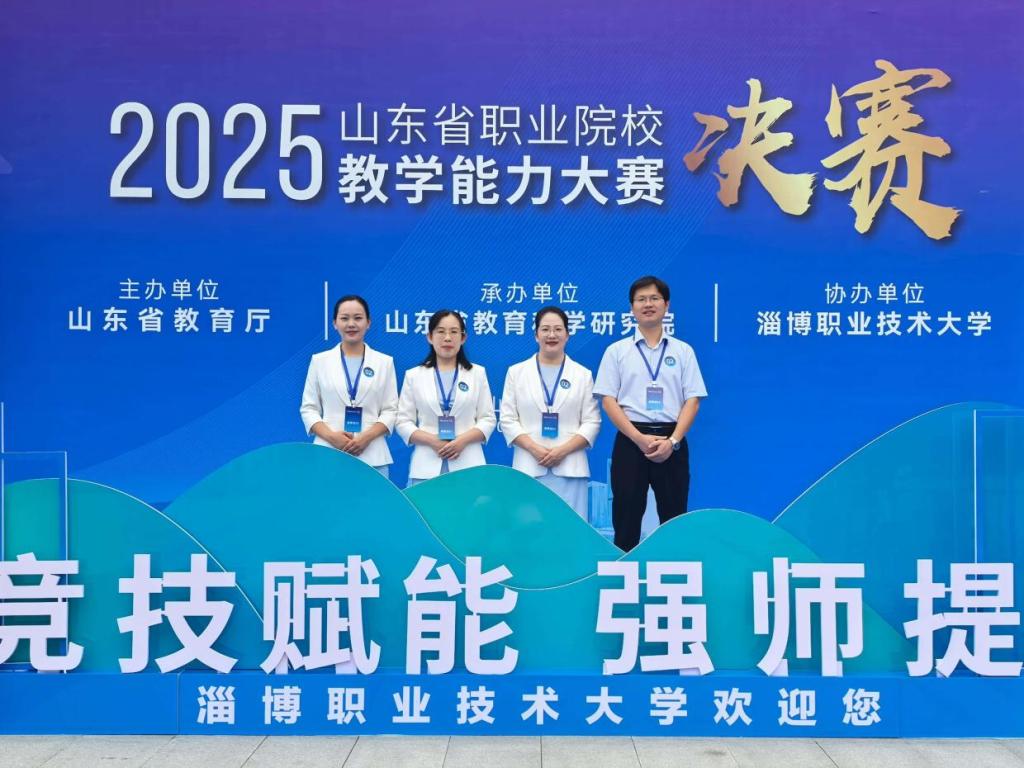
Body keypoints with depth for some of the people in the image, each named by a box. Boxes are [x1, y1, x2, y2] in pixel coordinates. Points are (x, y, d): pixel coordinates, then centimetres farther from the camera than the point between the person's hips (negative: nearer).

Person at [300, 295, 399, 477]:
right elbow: (308, 408, 8)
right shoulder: (319, 360, 10)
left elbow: (391, 410, 6)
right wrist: (330, 436, -9)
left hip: (372, 456, 0)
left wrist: (367, 436, -11)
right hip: (329, 453, 0)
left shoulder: (384, 362, 9)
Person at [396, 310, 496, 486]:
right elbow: (403, 422, 5)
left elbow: (488, 419, 7)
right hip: (427, 467, 0)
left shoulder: (478, 373, 10)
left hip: (467, 465, 0)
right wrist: (433, 441, -10)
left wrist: (463, 440, -10)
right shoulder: (414, 375, 9)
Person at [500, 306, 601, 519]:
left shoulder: (583, 375, 10)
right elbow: (508, 420, 4)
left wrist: (563, 450, -11)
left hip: (569, 468, 0)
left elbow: (592, 422, 4)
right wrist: (535, 449, -10)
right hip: (529, 467, 0)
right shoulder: (517, 372, 10)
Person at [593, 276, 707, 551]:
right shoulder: (616, 351, 5)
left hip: (672, 442, 1)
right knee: (626, 519, 3)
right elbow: (608, 401, -2)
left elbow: (692, 401, 2)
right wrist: (640, 439, -13)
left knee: (673, 517, 5)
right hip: (631, 441, -1)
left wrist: (672, 441, -12)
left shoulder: (683, 351, 8)